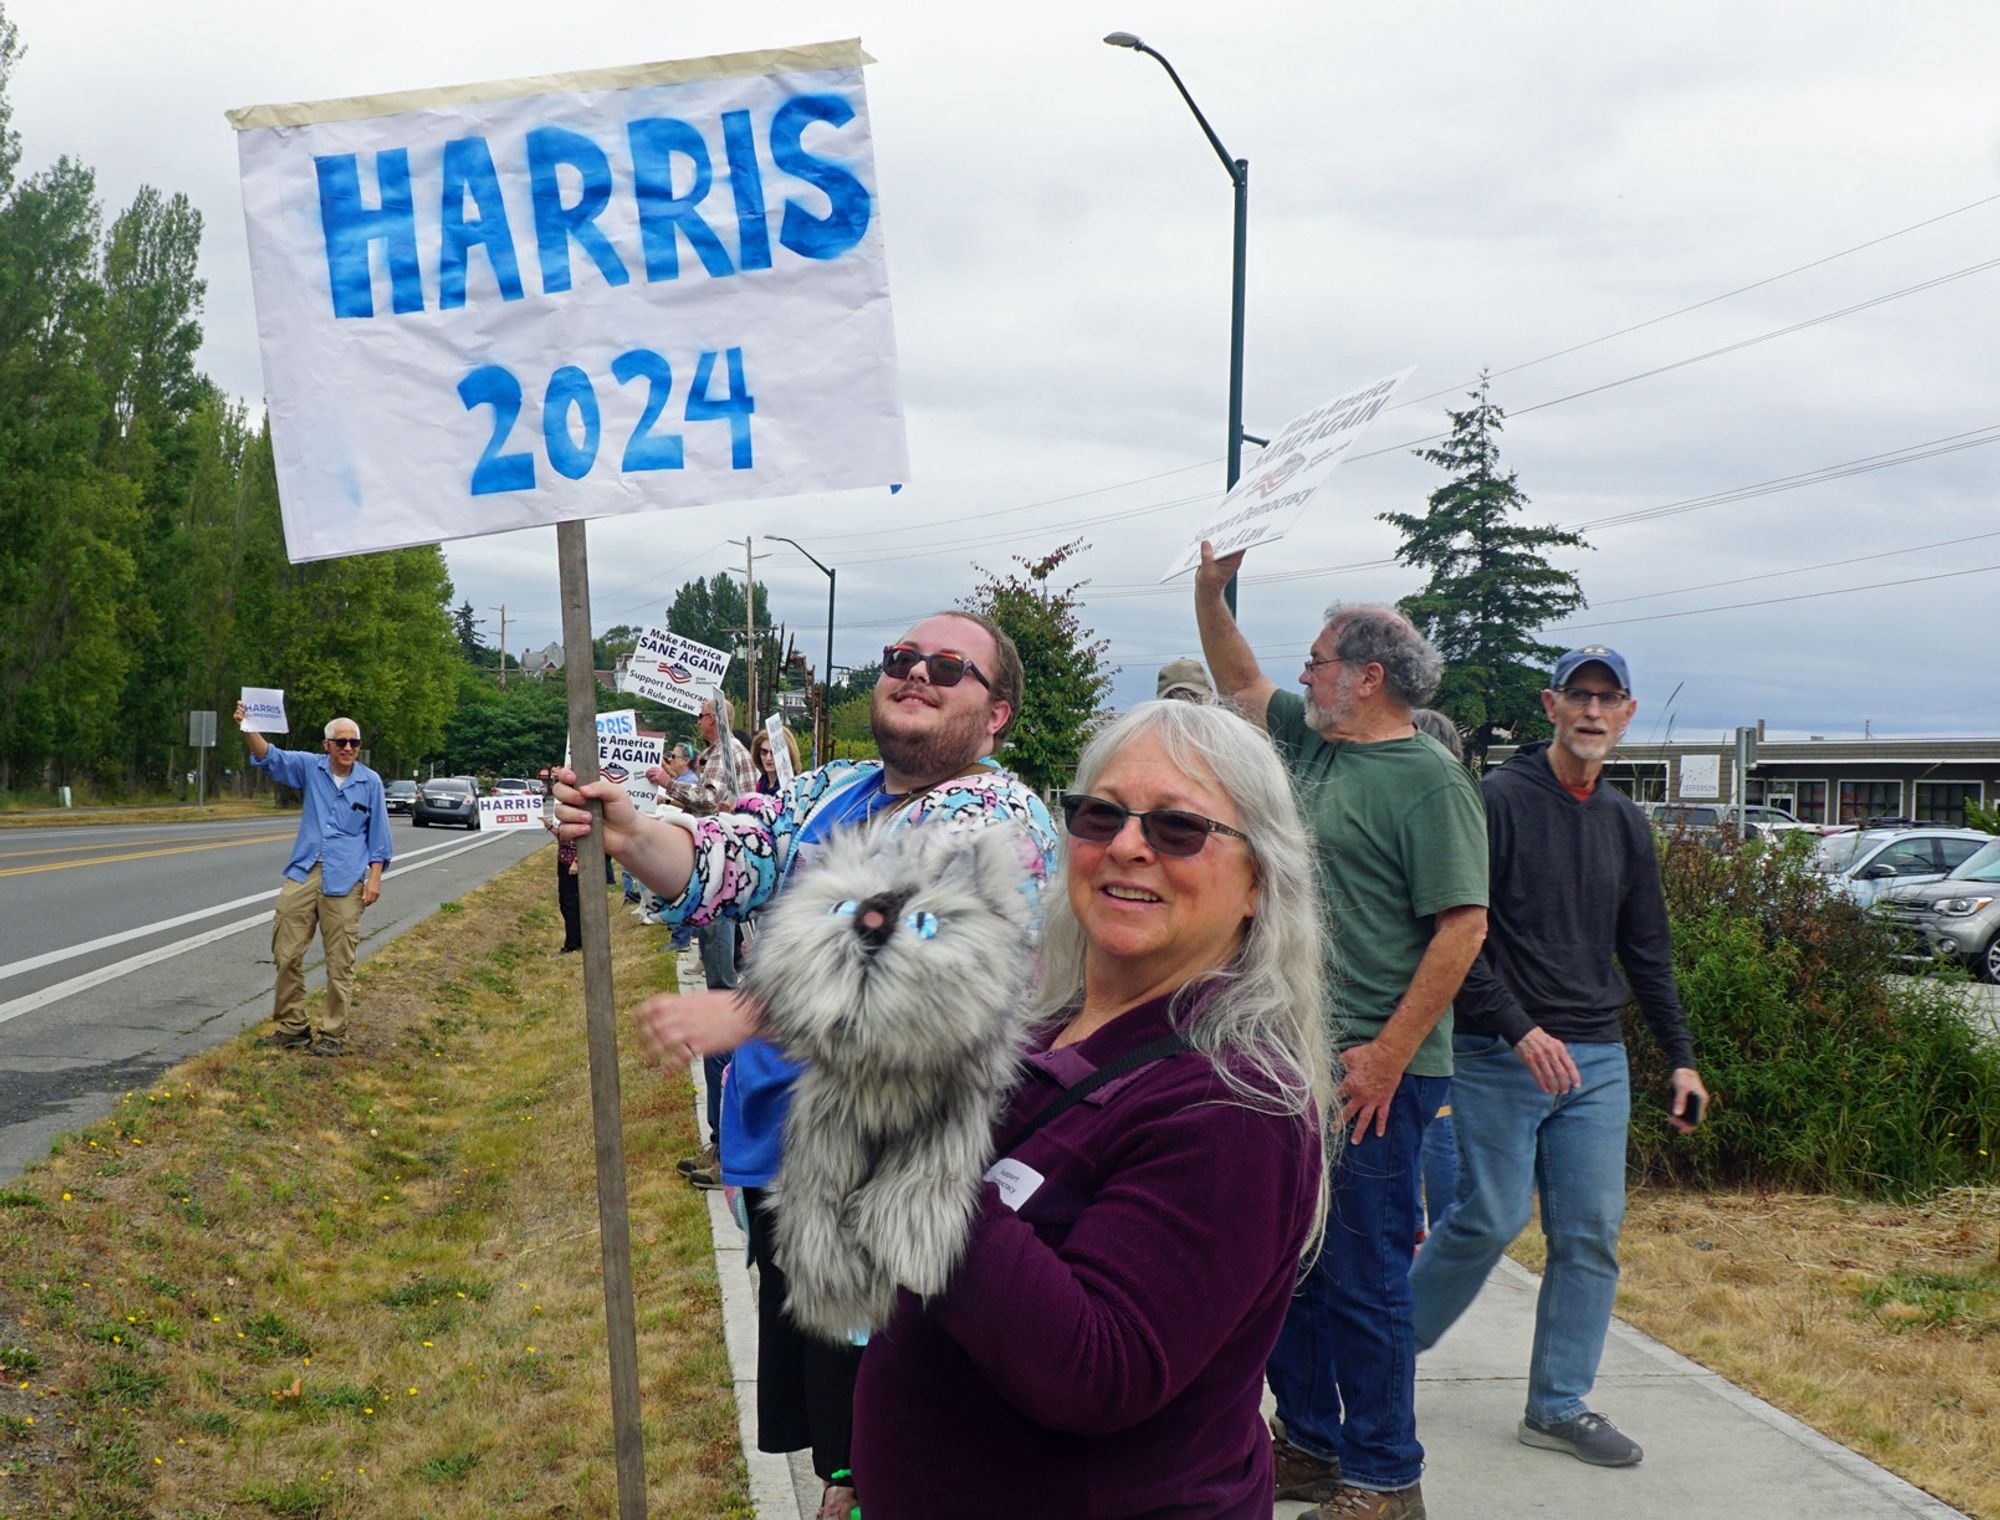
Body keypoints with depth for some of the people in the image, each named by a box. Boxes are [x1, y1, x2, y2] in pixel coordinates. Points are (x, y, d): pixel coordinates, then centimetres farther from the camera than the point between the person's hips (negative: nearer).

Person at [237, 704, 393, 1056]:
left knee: (339, 964, 0)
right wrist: (248, 729, -25)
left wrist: (375, 877, -1)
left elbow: (378, 834, 6)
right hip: (303, 874, 2)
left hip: (345, 882, -2)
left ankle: (333, 1034, 9)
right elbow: (269, 756, -6)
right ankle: (292, 1027, 17)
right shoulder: (310, 767, 6)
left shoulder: (370, 782, 2)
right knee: (287, 954, 3)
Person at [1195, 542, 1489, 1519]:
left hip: (1375, 1071, -8)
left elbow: (1463, 927, -17)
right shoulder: (1312, 742, 12)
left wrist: (1386, 1056, -19)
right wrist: (1210, 591, 17)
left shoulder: (1429, 780, -12)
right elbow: (1240, 684, 29)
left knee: (1363, 1275, -1)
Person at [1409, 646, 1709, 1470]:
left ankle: (1559, 1405, 15)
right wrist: (1520, 1031, -19)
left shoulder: (1625, 823, 13)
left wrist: (1681, 1058, 16)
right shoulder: (1500, 799, -8)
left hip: (1598, 1061, 6)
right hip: (1501, 1056, -6)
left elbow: (1647, 953, 20)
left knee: (1592, 1232, 4)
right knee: (1492, 1217, -6)